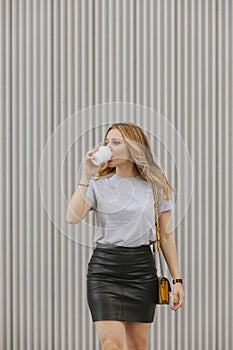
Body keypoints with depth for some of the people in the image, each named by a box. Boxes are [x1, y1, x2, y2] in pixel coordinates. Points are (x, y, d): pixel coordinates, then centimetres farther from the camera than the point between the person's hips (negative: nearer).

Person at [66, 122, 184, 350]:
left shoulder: (155, 186, 5)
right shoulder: (98, 184, 5)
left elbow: (166, 236, 8)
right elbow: (73, 217, -11)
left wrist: (177, 280, 4)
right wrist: (87, 175, -11)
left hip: (142, 268, 1)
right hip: (104, 268, -1)